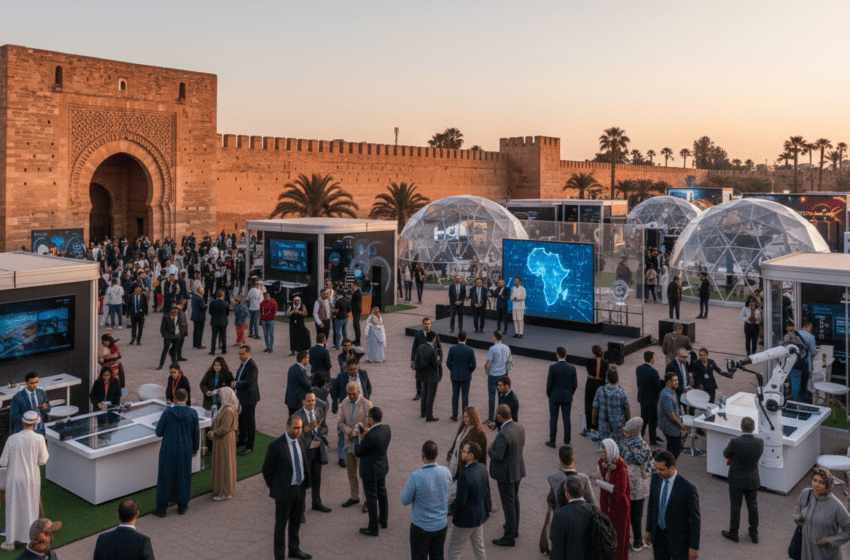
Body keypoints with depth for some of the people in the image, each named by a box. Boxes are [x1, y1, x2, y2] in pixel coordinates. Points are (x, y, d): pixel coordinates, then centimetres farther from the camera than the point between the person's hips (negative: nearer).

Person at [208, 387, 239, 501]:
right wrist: (212, 432, 5)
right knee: (220, 464, 19)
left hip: (225, 441, -10)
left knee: (223, 465, 2)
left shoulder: (228, 411, -25)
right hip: (221, 441, 10)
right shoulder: (225, 407, 6)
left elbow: (224, 428, -25)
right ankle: (222, 488, 33)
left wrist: (213, 434, -14)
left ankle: (225, 492, 14)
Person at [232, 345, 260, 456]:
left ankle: (250, 446, 8)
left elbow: (248, 381, -26)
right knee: (241, 419, 21)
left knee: (249, 421, -1)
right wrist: (235, 382, 1)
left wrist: (236, 384, -16)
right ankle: (242, 440, 38)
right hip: (242, 397, 10)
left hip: (249, 398, -10)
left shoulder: (252, 365, -21)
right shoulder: (243, 363, 10)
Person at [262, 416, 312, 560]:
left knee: (296, 522, 21)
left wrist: (305, 482, 13)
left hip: (300, 488, 6)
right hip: (285, 491, -6)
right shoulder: (276, 446, -22)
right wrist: (273, 488, -3)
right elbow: (266, 469, -11)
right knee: (281, 524, 9)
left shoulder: (300, 439, -1)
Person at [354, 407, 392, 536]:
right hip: (383, 467, 8)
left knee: (372, 499, 8)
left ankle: (373, 529, 24)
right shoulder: (386, 428, -10)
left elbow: (357, 452, -21)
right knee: (382, 494, 25)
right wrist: (366, 433, 6)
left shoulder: (370, 436, -33)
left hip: (370, 471, -8)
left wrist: (357, 436, -8)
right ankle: (383, 520, 44)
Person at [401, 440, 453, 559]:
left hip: (421, 526, -4)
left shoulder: (416, 477, -27)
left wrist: (406, 488, 5)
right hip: (441, 525, 4)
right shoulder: (446, 472, -12)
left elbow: (405, 501, -12)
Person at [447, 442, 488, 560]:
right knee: (478, 547, 23)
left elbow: (460, 502, -27)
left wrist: (449, 509, -7)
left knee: (453, 550, 13)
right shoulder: (482, 468, -7)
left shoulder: (465, 476, -32)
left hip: (466, 519, -7)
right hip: (480, 515, 7)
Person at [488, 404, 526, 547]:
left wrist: (490, 449, -6)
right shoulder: (520, 428, -5)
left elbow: (497, 457, -28)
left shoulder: (503, 434, -30)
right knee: (515, 500, 24)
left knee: (508, 505, 4)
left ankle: (509, 537, 16)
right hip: (518, 469, 8)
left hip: (506, 473, -8)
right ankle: (514, 528, 42)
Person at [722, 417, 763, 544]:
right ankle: (754, 534, 33)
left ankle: (733, 533, 26)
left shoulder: (735, 442, -26)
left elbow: (726, 454, -9)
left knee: (735, 506, 12)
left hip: (737, 480, -3)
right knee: (753, 506, 19)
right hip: (753, 481, 3)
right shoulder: (760, 442, -16)